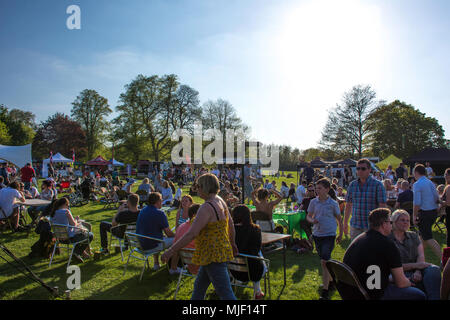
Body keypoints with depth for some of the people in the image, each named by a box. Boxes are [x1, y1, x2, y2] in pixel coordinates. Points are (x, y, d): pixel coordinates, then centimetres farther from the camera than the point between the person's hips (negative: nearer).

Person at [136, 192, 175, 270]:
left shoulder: (142, 211, 7)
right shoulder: (159, 213, -17)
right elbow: (168, 233, -12)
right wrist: (176, 236, 10)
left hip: (140, 244, 8)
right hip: (151, 246, -8)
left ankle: (156, 264, 34)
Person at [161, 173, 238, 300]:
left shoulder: (207, 207, -23)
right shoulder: (221, 201, 5)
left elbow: (191, 234, -27)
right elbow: (231, 225, 15)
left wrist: (171, 251, -21)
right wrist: (232, 244, 29)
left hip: (213, 255, -10)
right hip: (221, 250, 10)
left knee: (226, 294, -2)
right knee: (199, 286, 24)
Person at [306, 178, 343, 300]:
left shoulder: (333, 204, -8)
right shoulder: (313, 202, 1)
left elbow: (339, 219, 4)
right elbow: (308, 216, 10)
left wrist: (340, 235, 8)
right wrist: (312, 220, -13)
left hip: (329, 235, -4)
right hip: (317, 234, 5)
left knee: (324, 262, -10)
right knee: (324, 261, 18)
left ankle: (325, 291, -4)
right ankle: (331, 279, 41)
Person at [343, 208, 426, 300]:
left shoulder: (358, 238, 9)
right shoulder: (388, 244, -15)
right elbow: (401, 283, -11)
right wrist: (409, 282, 14)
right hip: (375, 295, -8)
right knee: (419, 295, 5)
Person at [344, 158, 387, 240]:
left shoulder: (378, 185, -5)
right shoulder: (352, 185, 7)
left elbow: (382, 206, -7)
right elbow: (348, 205, 13)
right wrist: (345, 223, 15)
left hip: (371, 227, -3)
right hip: (355, 226, 4)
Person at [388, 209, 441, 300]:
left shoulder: (413, 236, 19)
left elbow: (421, 256, 5)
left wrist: (418, 271, -15)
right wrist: (415, 265, -17)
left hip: (417, 270, 5)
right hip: (402, 273, -4)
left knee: (434, 270, -28)